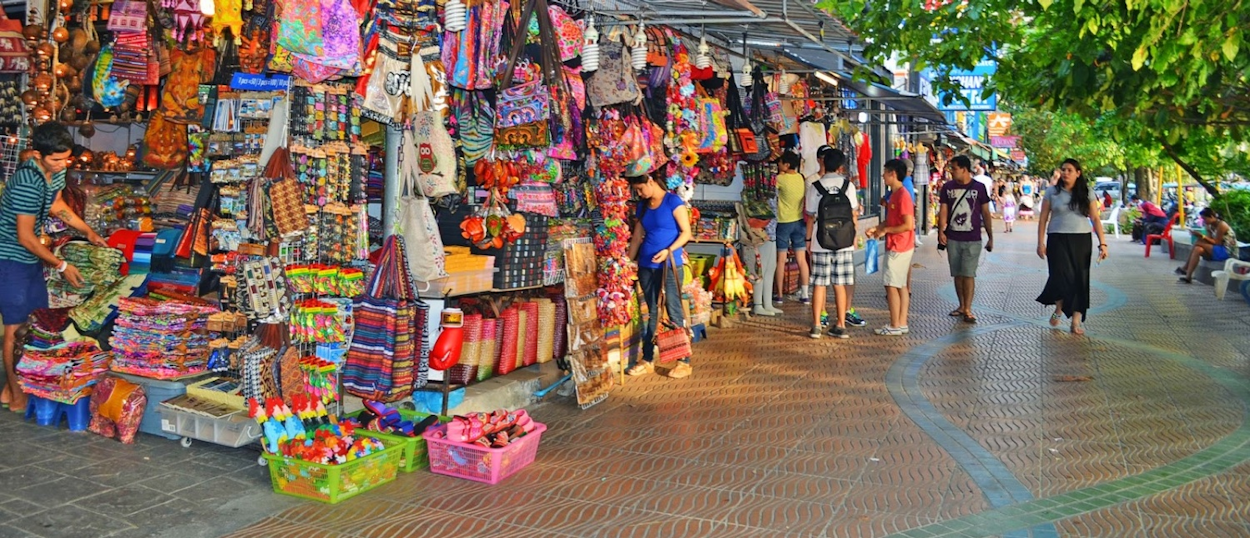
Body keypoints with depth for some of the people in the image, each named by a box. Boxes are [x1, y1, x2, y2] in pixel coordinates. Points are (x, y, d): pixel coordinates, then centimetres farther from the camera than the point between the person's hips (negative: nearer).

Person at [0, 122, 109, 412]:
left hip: (31, 257, 9)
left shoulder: (56, 171, -3)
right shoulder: (27, 184, -29)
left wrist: (88, 232, 10)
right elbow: (25, 237, -24)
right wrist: (61, 266, -18)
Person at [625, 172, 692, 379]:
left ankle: (685, 362, 4)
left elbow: (686, 233, -10)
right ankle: (647, 360, 18)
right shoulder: (643, 206, 13)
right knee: (650, 312, 11)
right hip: (646, 265, 6)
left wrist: (668, 251, -21)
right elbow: (636, 237, 16)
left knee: (674, 311, -3)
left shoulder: (673, 201, -6)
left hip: (670, 265, -6)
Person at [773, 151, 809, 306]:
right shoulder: (801, 178, 3)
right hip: (799, 221, 5)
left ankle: (779, 295, 7)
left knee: (781, 261, 2)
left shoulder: (780, 179, -14)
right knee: (801, 259, 6)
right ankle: (805, 294, 8)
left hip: (783, 222, -5)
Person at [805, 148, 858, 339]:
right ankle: (841, 325, 10)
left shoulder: (814, 186, -2)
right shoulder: (848, 185, 0)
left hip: (820, 242, -1)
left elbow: (810, 216, 1)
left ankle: (816, 326, 5)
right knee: (840, 284, 7)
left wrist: (808, 239, 10)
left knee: (819, 284, 3)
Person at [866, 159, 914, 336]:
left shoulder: (902, 195, -18)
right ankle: (902, 324, 16)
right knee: (901, 286, 11)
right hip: (897, 247, 10)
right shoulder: (895, 194, 13)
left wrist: (885, 230, -16)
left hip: (898, 248, -10)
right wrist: (877, 228, 8)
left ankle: (895, 326, -1)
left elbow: (908, 225, -23)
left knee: (891, 286, -6)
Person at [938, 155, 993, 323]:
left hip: (972, 240, -3)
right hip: (953, 239, 3)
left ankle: (967, 310, -2)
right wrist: (941, 231, -11)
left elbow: (986, 214, 4)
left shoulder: (979, 187, -1)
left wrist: (990, 237, 4)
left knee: (968, 274, -7)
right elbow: (943, 211, 4)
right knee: (957, 274, 9)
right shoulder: (948, 187, 4)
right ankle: (962, 306, 21)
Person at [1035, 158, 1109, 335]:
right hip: (1058, 240, -1)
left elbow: (1095, 219, 3)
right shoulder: (1052, 192, 2)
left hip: (1081, 241, 1)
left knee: (1079, 280, 1)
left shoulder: (1087, 194, 4)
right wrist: (1040, 242, -3)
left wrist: (1102, 243, -4)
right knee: (1062, 276, -12)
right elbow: (1043, 218, 3)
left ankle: (1076, 322, 7)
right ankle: (1058, 309, 17)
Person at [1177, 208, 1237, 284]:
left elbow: (1217, 242, -17)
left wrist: (1202, 236, -25)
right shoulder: (1211, 225, 9)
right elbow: (1210, 240, 3)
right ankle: (1188, 276, -19)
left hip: (1226, 252, -8)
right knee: (1198, 249, -15)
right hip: (1218, 250, 8)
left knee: (1198, 242, -21)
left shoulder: (1221, 225, -15)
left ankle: (1185, 268, -13)